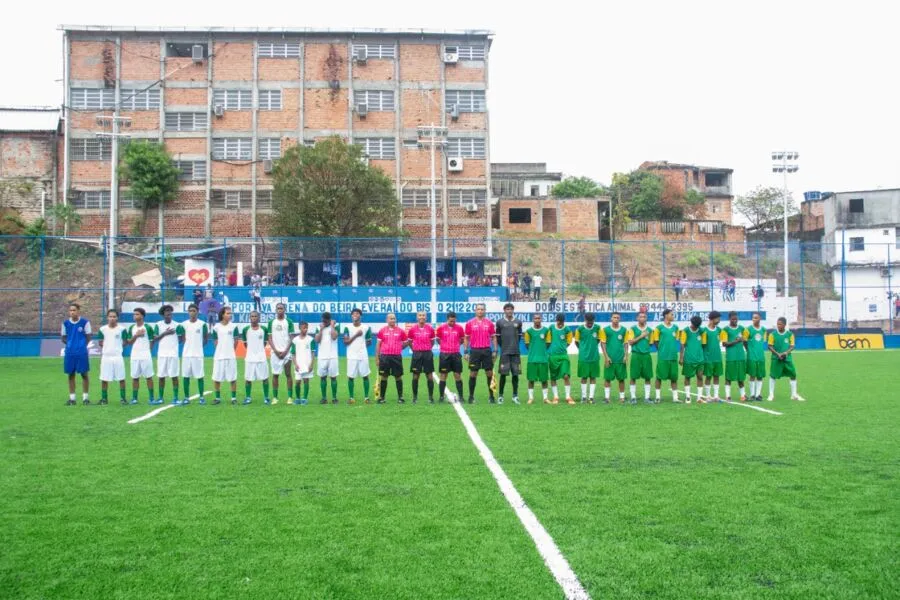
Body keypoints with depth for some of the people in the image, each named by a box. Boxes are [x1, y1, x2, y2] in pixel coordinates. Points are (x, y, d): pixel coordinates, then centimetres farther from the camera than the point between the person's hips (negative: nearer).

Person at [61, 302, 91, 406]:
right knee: (71, 375, 7)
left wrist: (82, 344, -5)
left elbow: (88, 337, 2)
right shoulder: (65, 323, 5)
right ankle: (72, 398, 14)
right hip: (69, 352, 3)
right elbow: (64, 338, 12)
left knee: (84, 374, 2)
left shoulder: (85, 322, -3)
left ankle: (85, 397, 11)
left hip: (82, 352, -3)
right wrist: (69, 343, -1)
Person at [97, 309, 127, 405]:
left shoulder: (121, 329, -3)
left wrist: (117, 348, -2)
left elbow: (124, 342, 5)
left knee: (121, 378, 2)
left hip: (118, 357, -1)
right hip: (106, 357, 1)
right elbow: (100, 342, 9)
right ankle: (104, 398, 15)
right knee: (104, 379, 5)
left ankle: (122, 398, 11)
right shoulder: (102, 329, 1)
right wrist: (107, 347, 2)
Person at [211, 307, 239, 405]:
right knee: (216, 378, 5)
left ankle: (234, 398, 11)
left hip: (230, 356, -1)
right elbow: (215, 341, 9)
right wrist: (221, 349, 7)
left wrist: (230, 350, 10)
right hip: (218, 356, 1)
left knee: (232, 378, 1)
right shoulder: (216, 327, 1)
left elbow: (236, 341, 6)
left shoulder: (233, 326, -2)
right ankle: (218, 398, 17)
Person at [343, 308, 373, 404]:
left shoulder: (366, 327, 2)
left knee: (365, 376, 2)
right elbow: (345, 342, -8)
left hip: (363, 356, 0)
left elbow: (369, 342, 10)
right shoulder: (347, 328, 0)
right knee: (350, 377, 2)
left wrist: (361, 346, 2)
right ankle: (351, 397, 10)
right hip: (352, 356, 0)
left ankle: (366, 397, 10)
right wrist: (356, 335, -13)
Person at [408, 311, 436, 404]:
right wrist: (415, 350, 6)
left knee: (429, 375, 0)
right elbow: (409, 341, 11)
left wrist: (427, 349, 7)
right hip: (416, 354, 0)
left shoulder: (430, 328, 1)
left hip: (428, 354, 0)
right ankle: (415, 397, 10)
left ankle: (431, 397, 6)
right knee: (415, 376, 2)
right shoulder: (412, 329, 0)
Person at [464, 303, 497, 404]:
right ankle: (471, 396, 10)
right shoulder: (470, 323, 3)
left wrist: (495, 351, 2)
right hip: (474, 351, -1)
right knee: (473, 374, 2)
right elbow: (467, 338, 7)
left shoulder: (489, 323, 5)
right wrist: (466, 352, 1)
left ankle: (491, 396, 10)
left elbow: (493, 337, 9)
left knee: (490, 373, 2)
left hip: (487, 350, 1)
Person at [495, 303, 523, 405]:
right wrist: (503, 346, 6)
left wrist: (514, 345, 11)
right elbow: (497, 336, 6)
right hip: (504, 353, -2)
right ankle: (500, 396, 8)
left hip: (516, 352, 2)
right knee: (503, 374, -1)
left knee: (515, 374, 4)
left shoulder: (518, 322, 6)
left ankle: (515, 396, 12)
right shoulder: (499, 322, 1)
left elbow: (519, 335, 15)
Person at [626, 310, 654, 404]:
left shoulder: (649, 330, 10)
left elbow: (651, 342, 17)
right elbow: (630, 342, -8)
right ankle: (633, 397, 7)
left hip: (646, 355, 3)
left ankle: (647, 398, 11)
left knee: (648, 377, 3)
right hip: (636, 355, -3)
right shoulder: (632, 329, 1)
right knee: (634, 377, -1)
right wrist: (641, 336, -12)